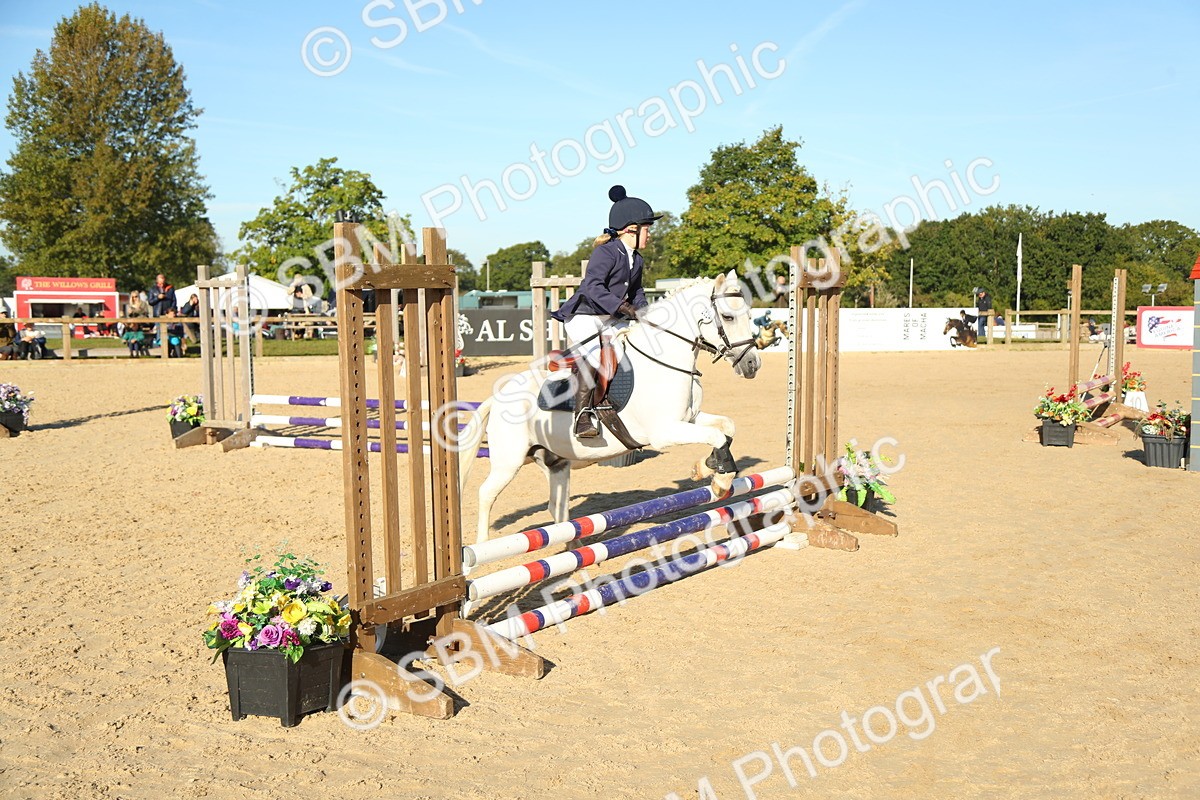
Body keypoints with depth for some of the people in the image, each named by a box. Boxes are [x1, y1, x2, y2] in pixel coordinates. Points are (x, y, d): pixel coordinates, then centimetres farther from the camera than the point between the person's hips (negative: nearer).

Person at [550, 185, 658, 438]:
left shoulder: (637, 260, 12)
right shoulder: (606, 252, -16)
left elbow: (636, 292, 22)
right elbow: (592, 287, -27)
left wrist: (643, 312, 1)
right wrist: (623, 306, -34)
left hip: (611, 320, 9)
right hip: (583, 316, -9)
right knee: (593, 358, -30)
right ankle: (582, 417, -25)